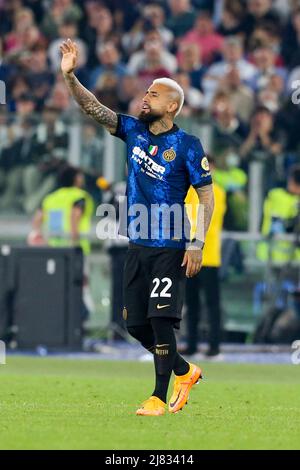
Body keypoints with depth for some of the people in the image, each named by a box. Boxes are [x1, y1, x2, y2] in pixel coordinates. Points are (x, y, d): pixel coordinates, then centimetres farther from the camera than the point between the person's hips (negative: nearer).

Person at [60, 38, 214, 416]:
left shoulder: (186, 145, -8)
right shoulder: (133, 130, 7)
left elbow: (207, 196, -6)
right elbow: (94, 108, 2)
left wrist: (196, 244, -12)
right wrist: (70, 76, -13)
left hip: (170, 247, -6)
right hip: (137, 244, 6)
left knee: (160, 320, -10)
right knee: (135, 324, 9)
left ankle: (160, 397, -2)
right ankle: (184, 372, 29)